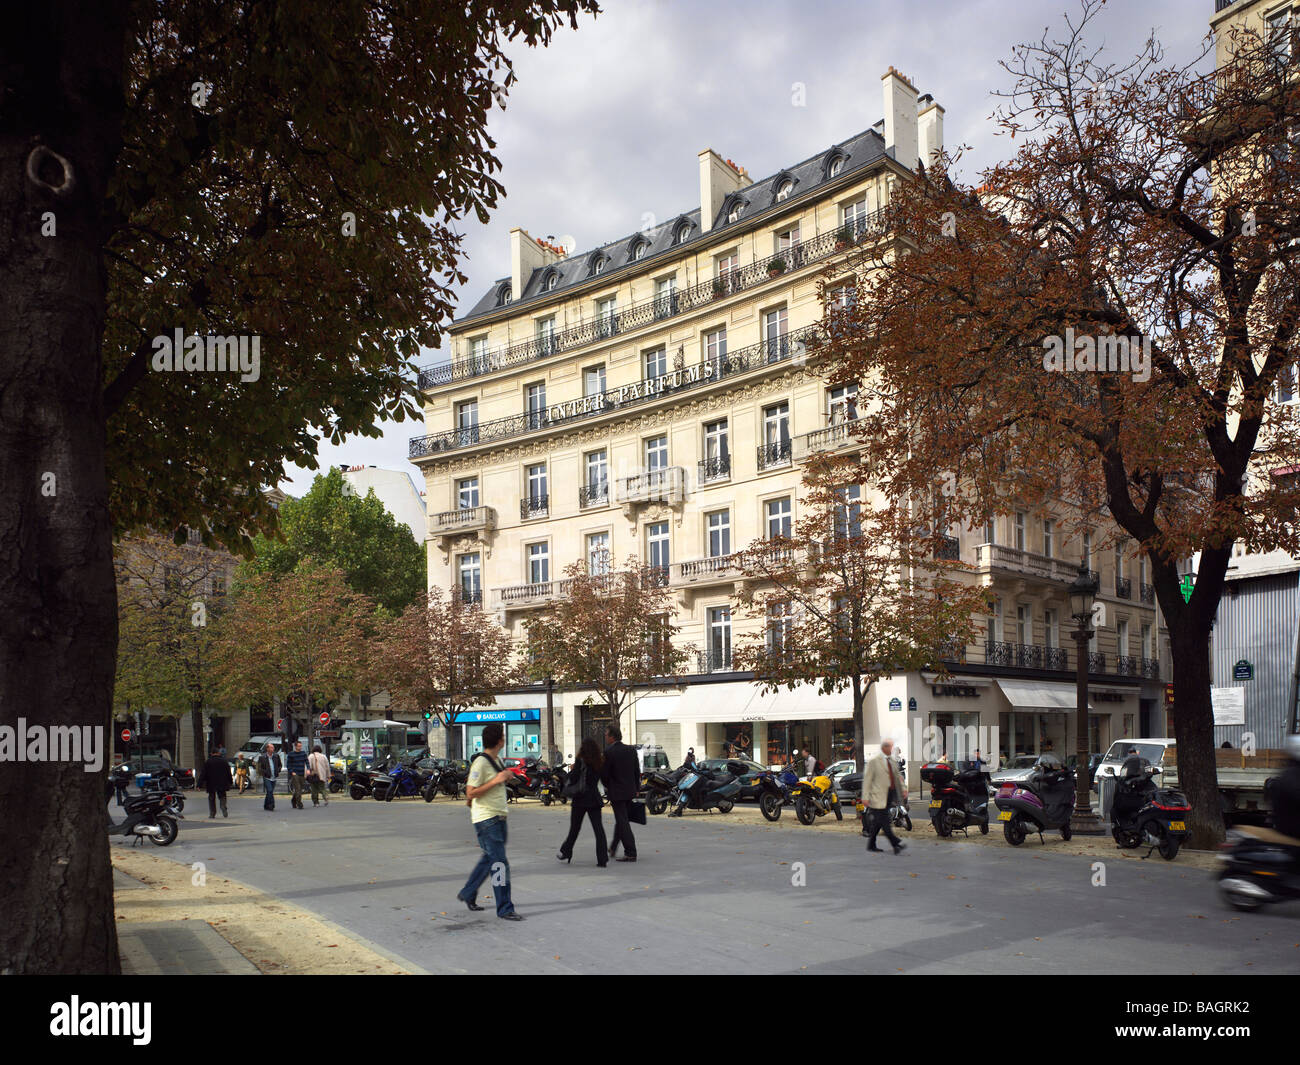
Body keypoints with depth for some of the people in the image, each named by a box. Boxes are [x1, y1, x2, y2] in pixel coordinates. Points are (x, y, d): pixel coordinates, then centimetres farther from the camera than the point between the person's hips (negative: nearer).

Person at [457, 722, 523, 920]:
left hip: (498, 817, 10)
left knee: (489, 859, 18)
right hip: (486, 819, -10)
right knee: (499, 864, -7)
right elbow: (471, 792, -20)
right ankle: (504, 909, -2)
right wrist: (496, 780, -22)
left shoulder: (495, 760, 14)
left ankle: (467, 893, 35)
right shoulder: (480, 763, -17)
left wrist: (505, 776, 11)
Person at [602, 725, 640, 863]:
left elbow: (604, 774, -12)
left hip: (616, 792, -7)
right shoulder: (631, 750, 4)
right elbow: (637, 772, 8)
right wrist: (636, 788, 16)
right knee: (621, 820, 19)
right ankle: (613, 849, 31)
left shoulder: (609, 752, -15)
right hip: (630, 791, 7)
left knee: (623, 822, -2)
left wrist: (607, 787, 7)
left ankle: (630, 853, -4)